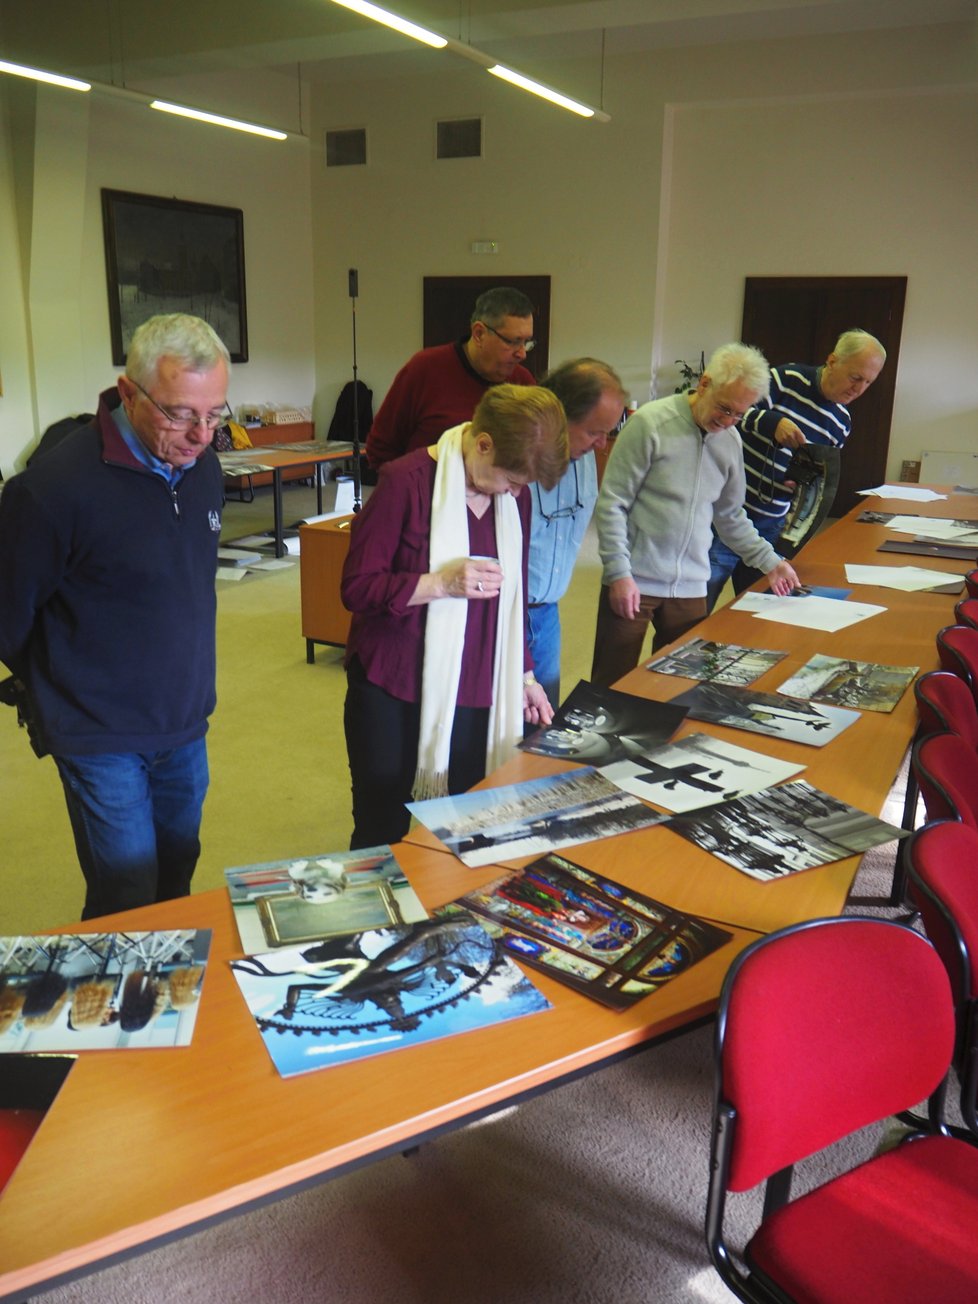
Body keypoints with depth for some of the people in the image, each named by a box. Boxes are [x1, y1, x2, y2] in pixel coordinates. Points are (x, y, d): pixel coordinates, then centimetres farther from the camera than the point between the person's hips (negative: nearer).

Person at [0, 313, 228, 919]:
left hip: (186, 723, 6)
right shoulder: (54, 487, -24)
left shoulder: (202, 463, -2)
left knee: (177, 877, 21)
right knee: (127, 904, 1)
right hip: (101, 736, -6)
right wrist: (62, 695, 3)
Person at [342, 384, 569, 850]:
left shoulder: (513, 495, 5)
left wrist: (523, 674, 16)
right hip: (395, 696, -4)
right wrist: (440, 582, -24)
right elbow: (356, 587, -12)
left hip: (474, 697, 5)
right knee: (383, 837, 6)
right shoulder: (408, 481, -12)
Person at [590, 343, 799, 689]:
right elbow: (611, 504, -10)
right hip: (633, 582, -5)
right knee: (614, 686, 2)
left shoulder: (731, 441, 8)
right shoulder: (651, 423, -10)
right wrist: (619, 573, -13)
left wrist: (769, 561, 12)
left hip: (690, 586, 5)